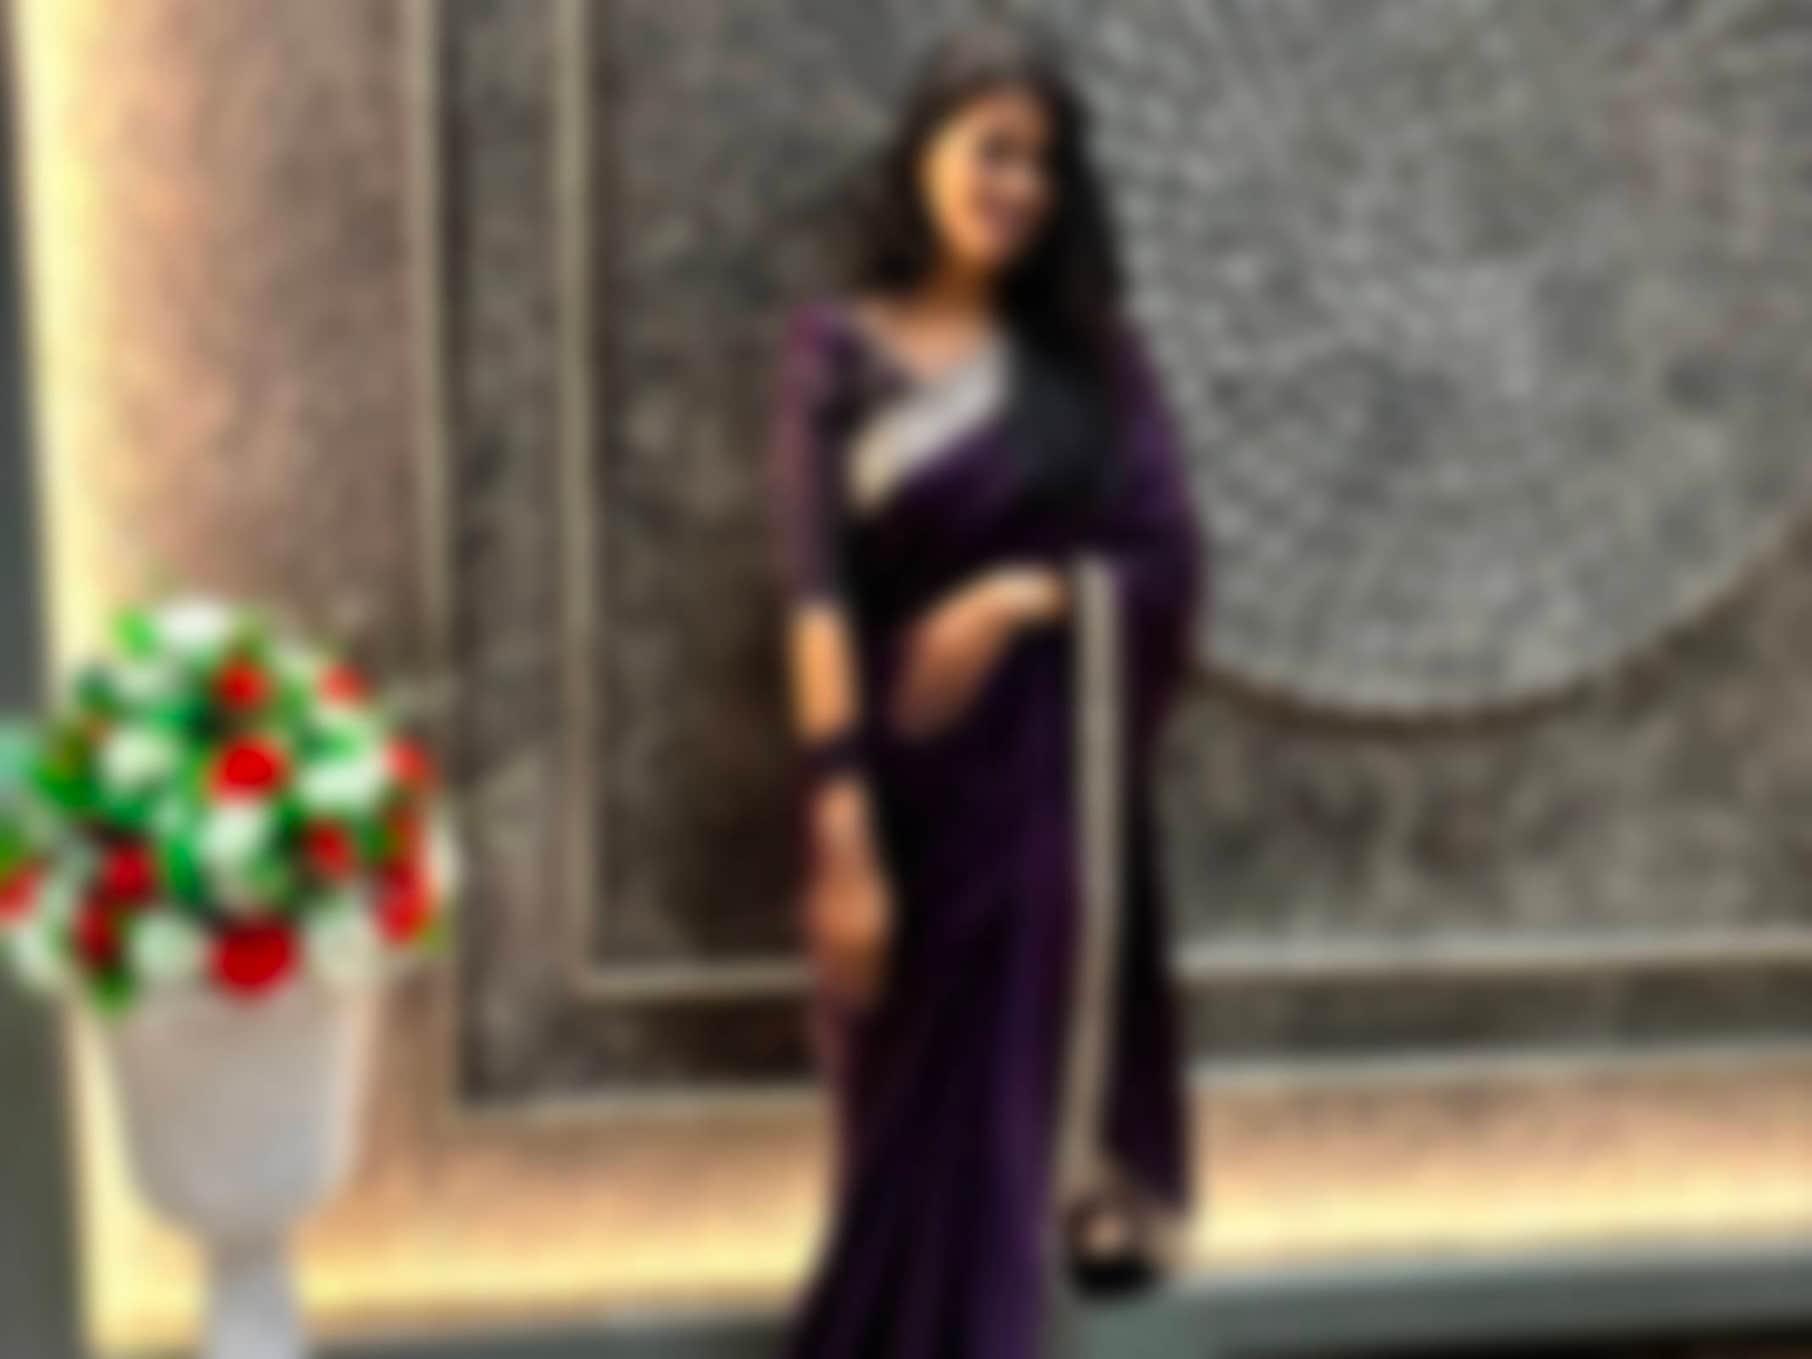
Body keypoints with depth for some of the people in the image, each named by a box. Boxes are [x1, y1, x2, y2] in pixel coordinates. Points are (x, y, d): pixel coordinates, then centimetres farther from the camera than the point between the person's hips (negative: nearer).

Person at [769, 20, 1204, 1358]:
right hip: (911, 779, -1)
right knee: (912, 1117, 5)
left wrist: (1023, 595, -17)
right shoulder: (838, 350, -1)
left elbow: (1170, 560, 1)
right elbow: (817, 593, -9)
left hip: (1054, 779, 1)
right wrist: (840, 827, -17)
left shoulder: (1089, 353, 6)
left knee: (1012, 1104, 1)